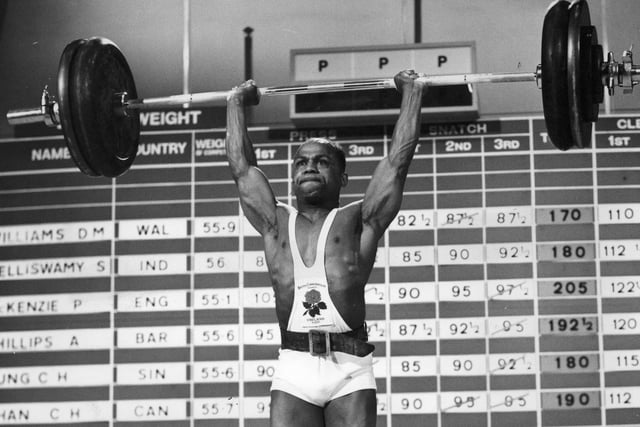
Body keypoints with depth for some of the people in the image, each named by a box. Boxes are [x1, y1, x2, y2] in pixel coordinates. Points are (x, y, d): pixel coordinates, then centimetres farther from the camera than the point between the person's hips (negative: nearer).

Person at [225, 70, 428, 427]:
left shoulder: (358, 220, 13)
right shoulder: (277, 223, 20)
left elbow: (398, 159, 12)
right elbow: (243, 167, 25)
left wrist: (412, 93, 19)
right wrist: (237, 104, 34)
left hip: (350, 371, -2)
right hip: (293, 370, 2)